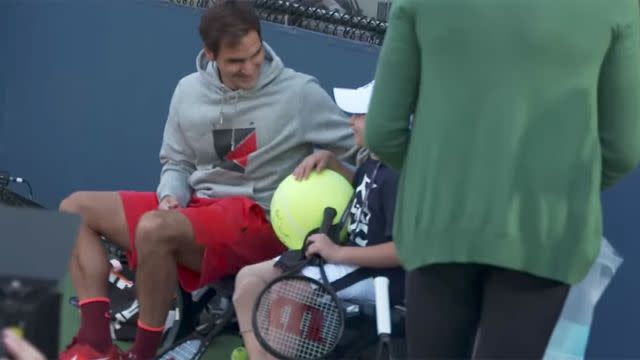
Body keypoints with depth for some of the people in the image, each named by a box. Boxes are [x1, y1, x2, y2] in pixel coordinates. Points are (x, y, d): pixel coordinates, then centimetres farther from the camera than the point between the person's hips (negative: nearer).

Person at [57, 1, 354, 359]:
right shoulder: (189, 91, 6)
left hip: (258, 220, -7)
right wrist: (171, 196, -5)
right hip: (195, 208, 7)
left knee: (154, 229, -35)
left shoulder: (299, 92, -10)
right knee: (77, 209, -1)